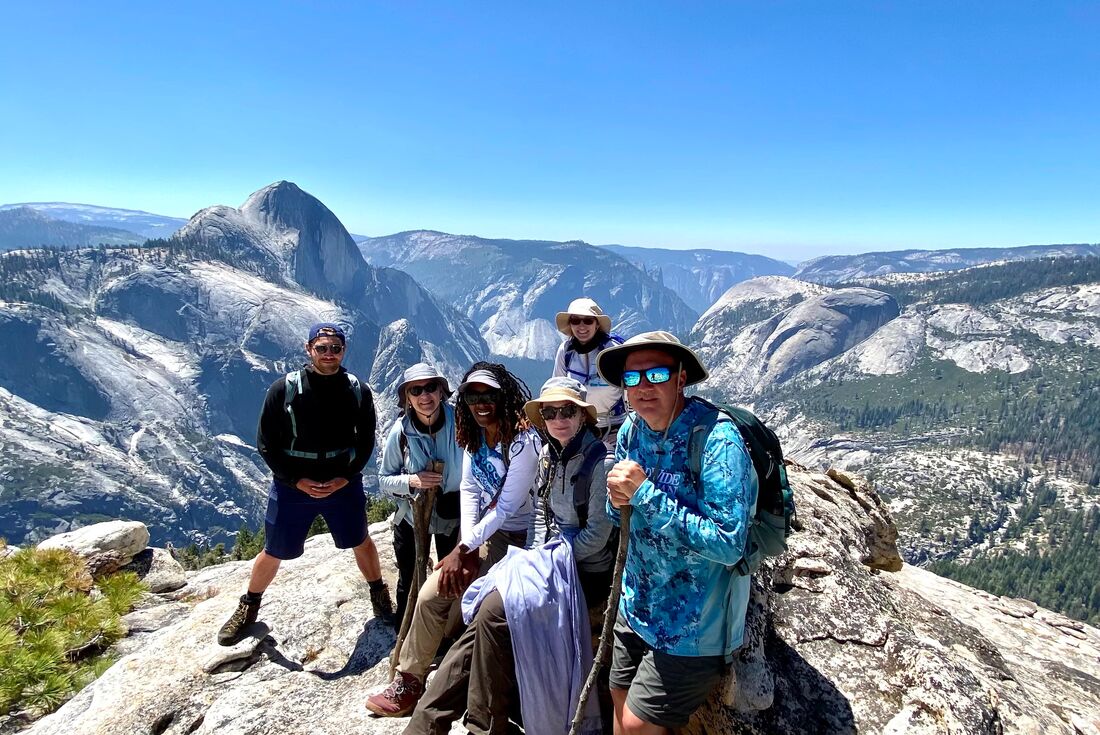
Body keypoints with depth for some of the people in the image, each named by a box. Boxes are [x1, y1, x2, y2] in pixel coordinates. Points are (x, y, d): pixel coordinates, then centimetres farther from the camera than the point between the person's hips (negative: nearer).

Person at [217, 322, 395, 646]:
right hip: (292, 485, -1)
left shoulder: (358, 391, -7)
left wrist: (345, 477, -11)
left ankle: (379, 594, 39)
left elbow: (366, 441, 2)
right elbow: (266, 444, -7)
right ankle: (249, 607, 37)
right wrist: (297, 481, -14)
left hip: (343, 483, 1)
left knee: (361, 542, 15)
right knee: (274, 553, 11)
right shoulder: (283, 389, -13)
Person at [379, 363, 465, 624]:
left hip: (453, 514, 0)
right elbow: (384, 479, -7)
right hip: (411, 515, 0)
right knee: (409, 580, 16)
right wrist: (411, 481, -27)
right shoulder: (400, 431, -18)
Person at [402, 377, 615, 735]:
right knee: (483, 617, -14)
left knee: (495, 612, -24)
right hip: (551, 560, 7)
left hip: (587, 571, -7)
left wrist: (553, 561, -13)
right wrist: (537, 557, -1)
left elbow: (597, 535, -17)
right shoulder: (548, 454, 7)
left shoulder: (601, 463, -16)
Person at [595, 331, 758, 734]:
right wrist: (619, 500, -14)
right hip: (636, 610, 7)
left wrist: (645, 494, -30)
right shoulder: (630, 432, -2)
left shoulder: (717, 440, -25)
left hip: (692, 629, -6)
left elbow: (728, 545, -30)